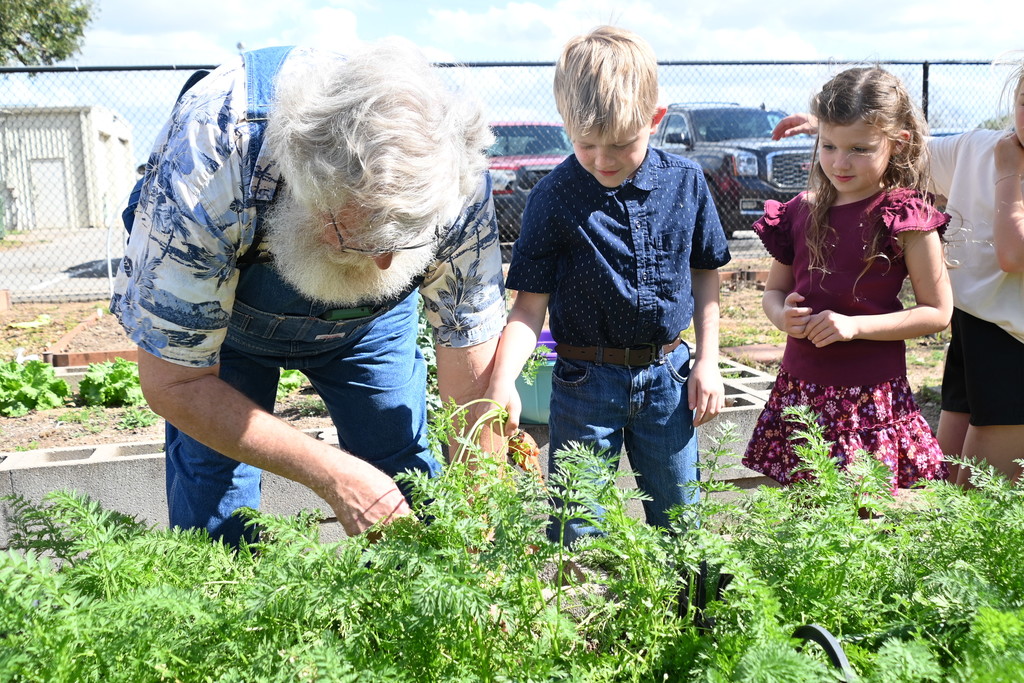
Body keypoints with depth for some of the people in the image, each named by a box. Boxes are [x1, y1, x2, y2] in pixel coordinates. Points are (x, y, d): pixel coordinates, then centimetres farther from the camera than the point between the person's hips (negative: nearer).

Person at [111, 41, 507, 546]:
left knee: (404, 484, -2)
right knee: (214, 495, -10)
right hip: (217, 313, -1)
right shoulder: (204, 167, -42)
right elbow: (173, 381, -32)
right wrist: (331, 474, -37)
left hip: (368, 322, 2)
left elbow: (471, 354, -22)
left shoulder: (455, 175, -34)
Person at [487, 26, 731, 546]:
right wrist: (503, 381, -26)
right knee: (578, 532, 6)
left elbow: (705, 272, 8)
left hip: (667, 375, 3)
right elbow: (530, 303, -11)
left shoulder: (685, 181, -4)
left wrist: (707, 361, 4)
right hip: (586, 381, -2)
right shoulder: (554, 196, -12)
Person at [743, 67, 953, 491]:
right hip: (799, 388, 4)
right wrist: (783, 316, -8)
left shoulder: (908, 221, -7)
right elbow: (774, 290, 15)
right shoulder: (801, 212, 5)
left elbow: (937, 312, -5)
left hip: (870, 395, -4)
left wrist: (855, 325, -15)